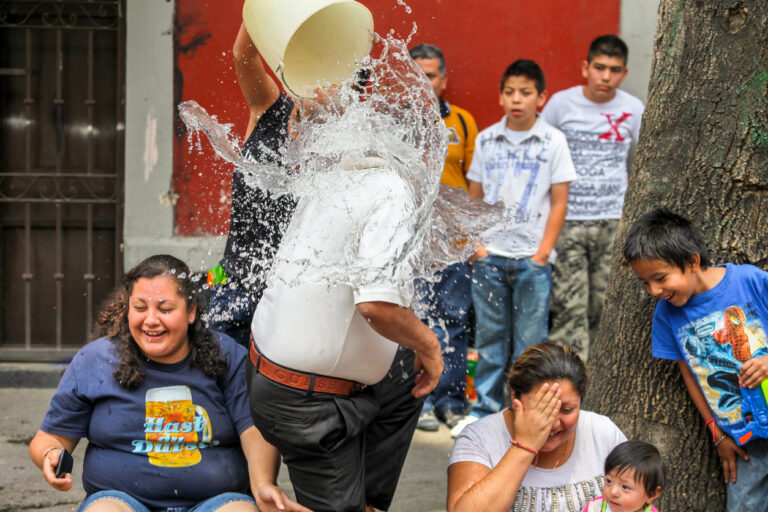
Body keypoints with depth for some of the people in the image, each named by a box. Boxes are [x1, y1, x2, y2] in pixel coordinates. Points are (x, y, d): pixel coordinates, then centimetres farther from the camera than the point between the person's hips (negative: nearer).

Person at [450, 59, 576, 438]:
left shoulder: (553, 141, 0)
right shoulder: (486, 140, 8)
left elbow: (559, 203, 0)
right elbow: (474, 197, 13)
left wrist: (543, 251, -7)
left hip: (532, 257, -2)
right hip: (490, 255, 2)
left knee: (529, 341, 1)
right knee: (489, 337, 8)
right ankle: (485, 410, 18)